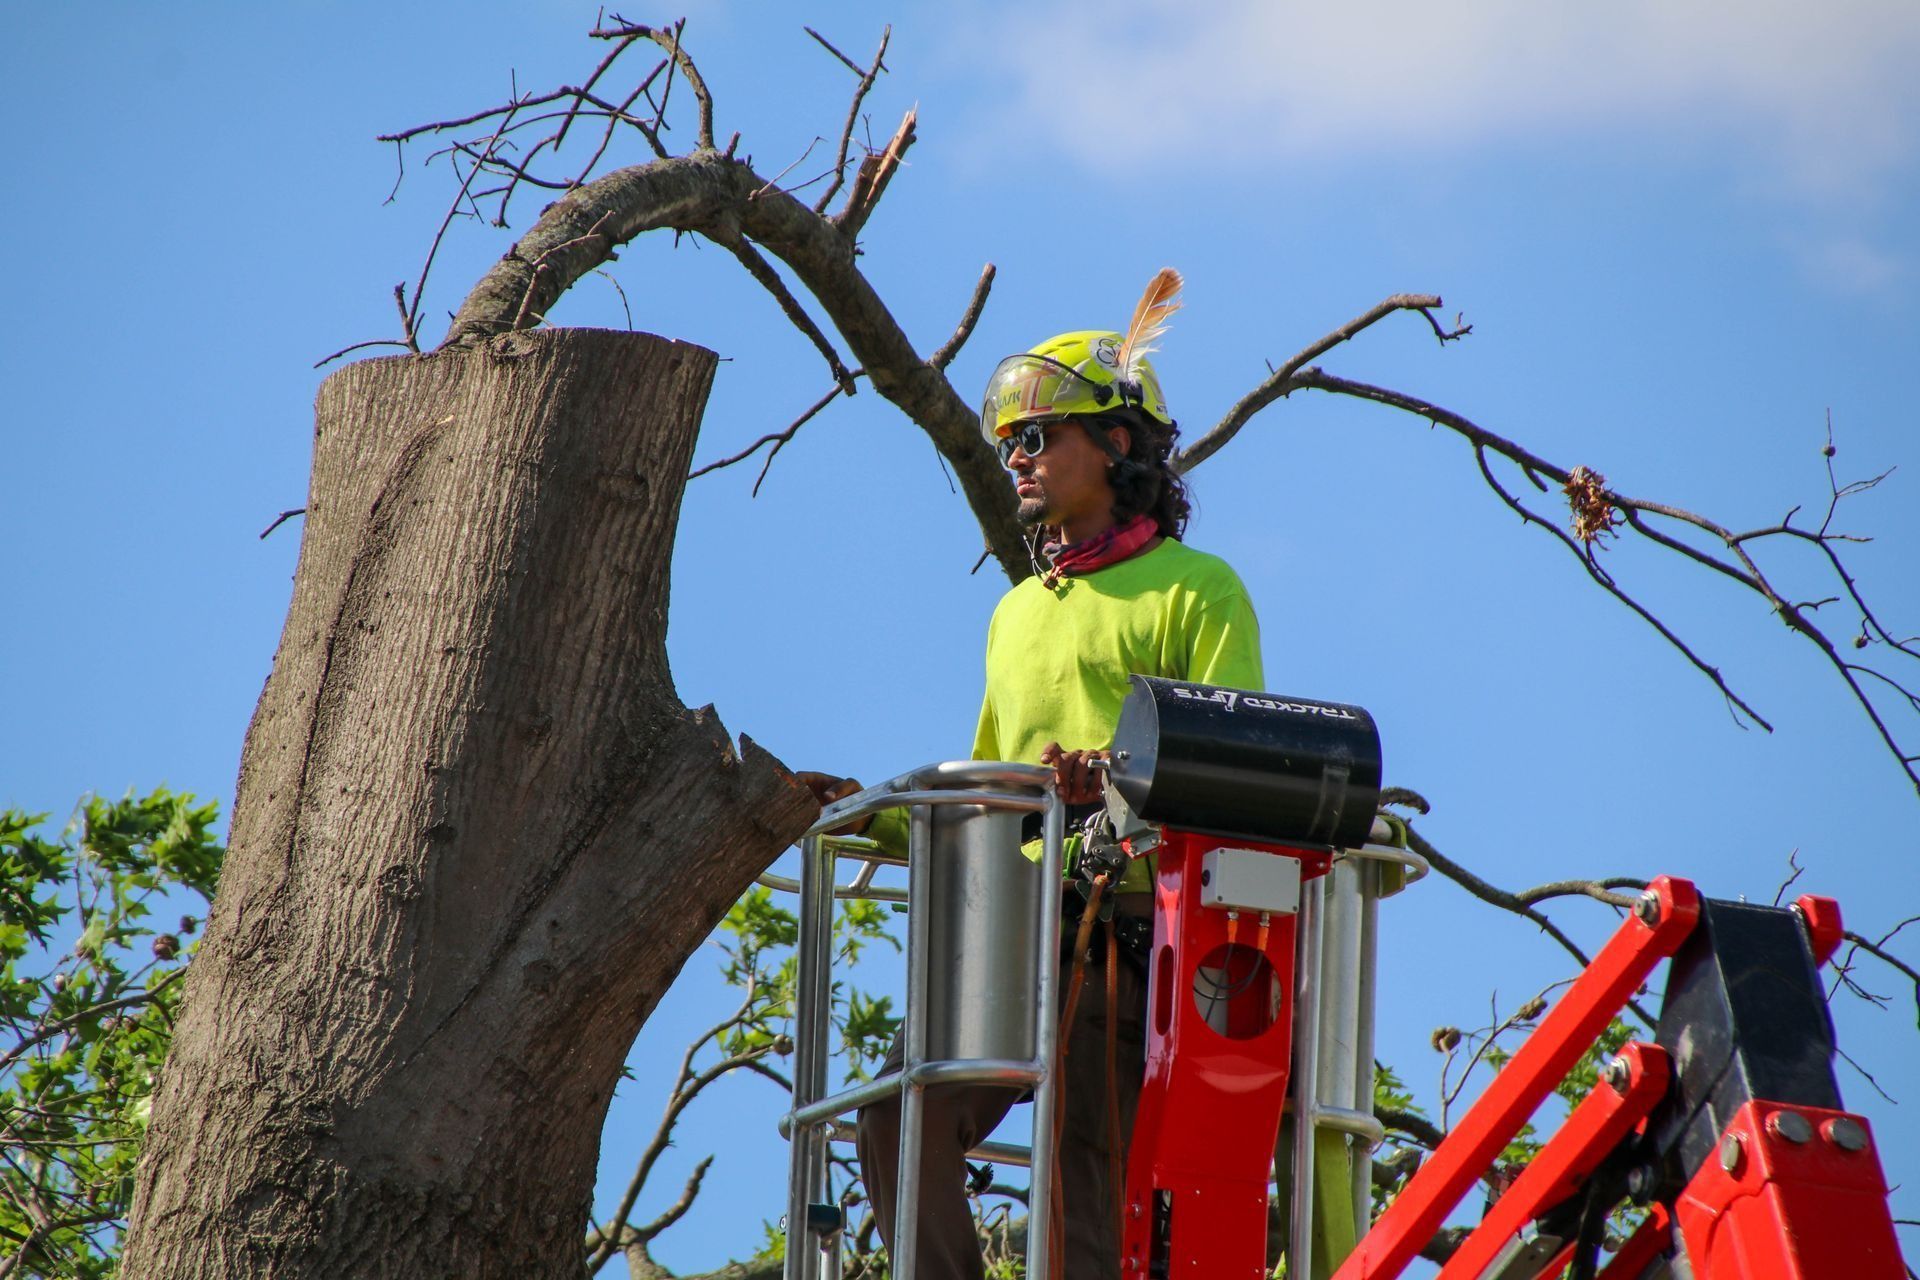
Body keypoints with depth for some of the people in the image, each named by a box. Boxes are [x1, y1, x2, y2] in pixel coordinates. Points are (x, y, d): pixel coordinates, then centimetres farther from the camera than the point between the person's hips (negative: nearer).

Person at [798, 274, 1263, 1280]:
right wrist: (873, 813, 15)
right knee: (905, 1119, -13)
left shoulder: (1194, 588, 6)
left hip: (1133, 925, -7)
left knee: (1087, 1175, -15)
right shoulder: (1018, 613, 29)